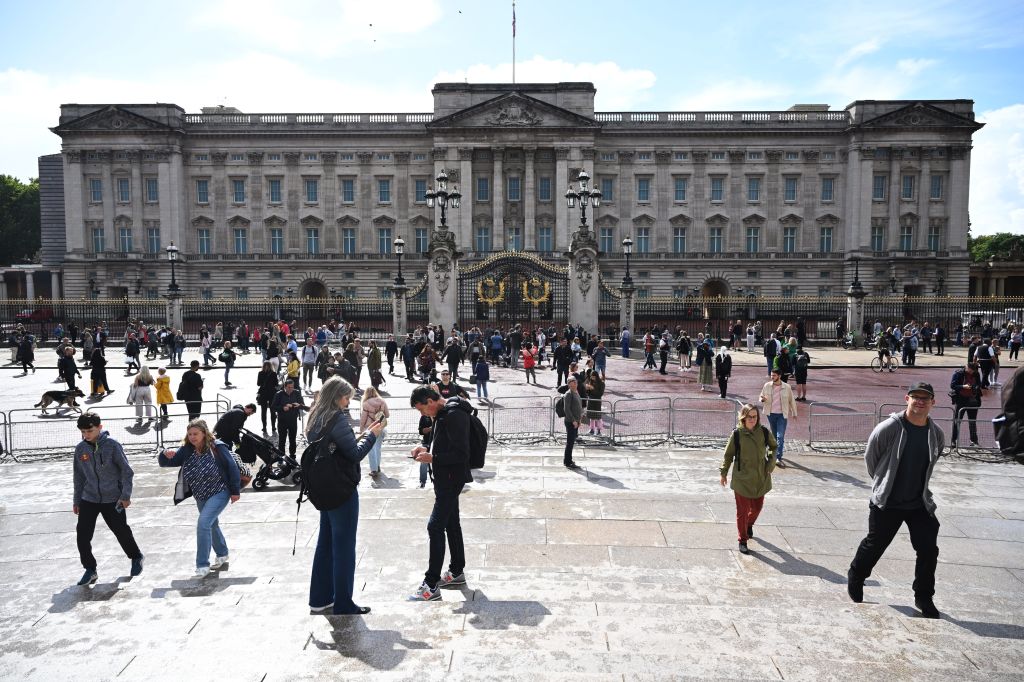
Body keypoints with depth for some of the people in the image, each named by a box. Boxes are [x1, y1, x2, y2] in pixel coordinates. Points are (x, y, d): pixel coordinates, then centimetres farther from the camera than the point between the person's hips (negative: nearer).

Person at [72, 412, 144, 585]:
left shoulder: (112, 445, -12)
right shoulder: (80, 449, 1)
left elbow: (126, 471, -9)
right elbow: (79, 476, 12)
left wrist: (126, 495, -11)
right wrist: (76, 500, 14)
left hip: (113, 499, -4)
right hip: (89, 499, 4)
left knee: (122, 531, 6)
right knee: (82, 534, -6)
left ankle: (136, 557, 31)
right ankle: (90, 569, 10)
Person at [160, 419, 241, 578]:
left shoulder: (217, 447, -19)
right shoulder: (186, 451, -5)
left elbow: (232, 467, -15)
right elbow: (165, 463, -2)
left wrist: (235, 490, -13)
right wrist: (166, 455, -26)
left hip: (219, 493, -7)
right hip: (201, 497, 7)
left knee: (203, 523, -20)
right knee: (212, 525, 22)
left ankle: (202, 566, -12)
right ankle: (222, 555, 45)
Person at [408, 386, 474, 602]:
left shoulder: (454, 416, -22)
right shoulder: (442, 414, 10)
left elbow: (461, 454, -24)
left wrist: (432, 458, -19)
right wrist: (426, 448, 6)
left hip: (451, 479, -10)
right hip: (445, 479, 10)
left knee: (435, 526, -9)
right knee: (451, 523, 18)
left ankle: (431, 585, -4)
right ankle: (457, 572, 31)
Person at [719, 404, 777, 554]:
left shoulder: (764, 432, -6)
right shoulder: (737, 434, -12)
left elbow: (773, 447, 13)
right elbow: (728, 455, -1)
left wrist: (771, 463, 0)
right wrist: (723, 473, 3)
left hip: (760, 478, 3)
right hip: (742, 479, -3)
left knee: (757, 507, 17)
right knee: (742, 511, 3)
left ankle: (749, 524, 49)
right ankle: (743, 540, 18)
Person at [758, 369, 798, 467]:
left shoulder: (786, 387, -6)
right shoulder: (767, 385, -2)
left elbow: (791, 401, 6)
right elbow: (761, 397, 8)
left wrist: (794, 413, 13)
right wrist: (762, 399, -16)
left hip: (782, 415, -2)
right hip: (771, 414, 3)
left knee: (780, 436, -11)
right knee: (774, 435, 15)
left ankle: (778, 458, -15)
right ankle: (776, 453, 31)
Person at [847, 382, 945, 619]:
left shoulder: (936, 433, -4)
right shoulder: (889, 428, -18)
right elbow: (870, 457, -4)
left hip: (920, 503, 4)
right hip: (887, 503, -3)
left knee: (929, 551, 3)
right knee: (874, 545, 11)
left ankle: (924, 597, 22)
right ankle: (855, 578, 36)